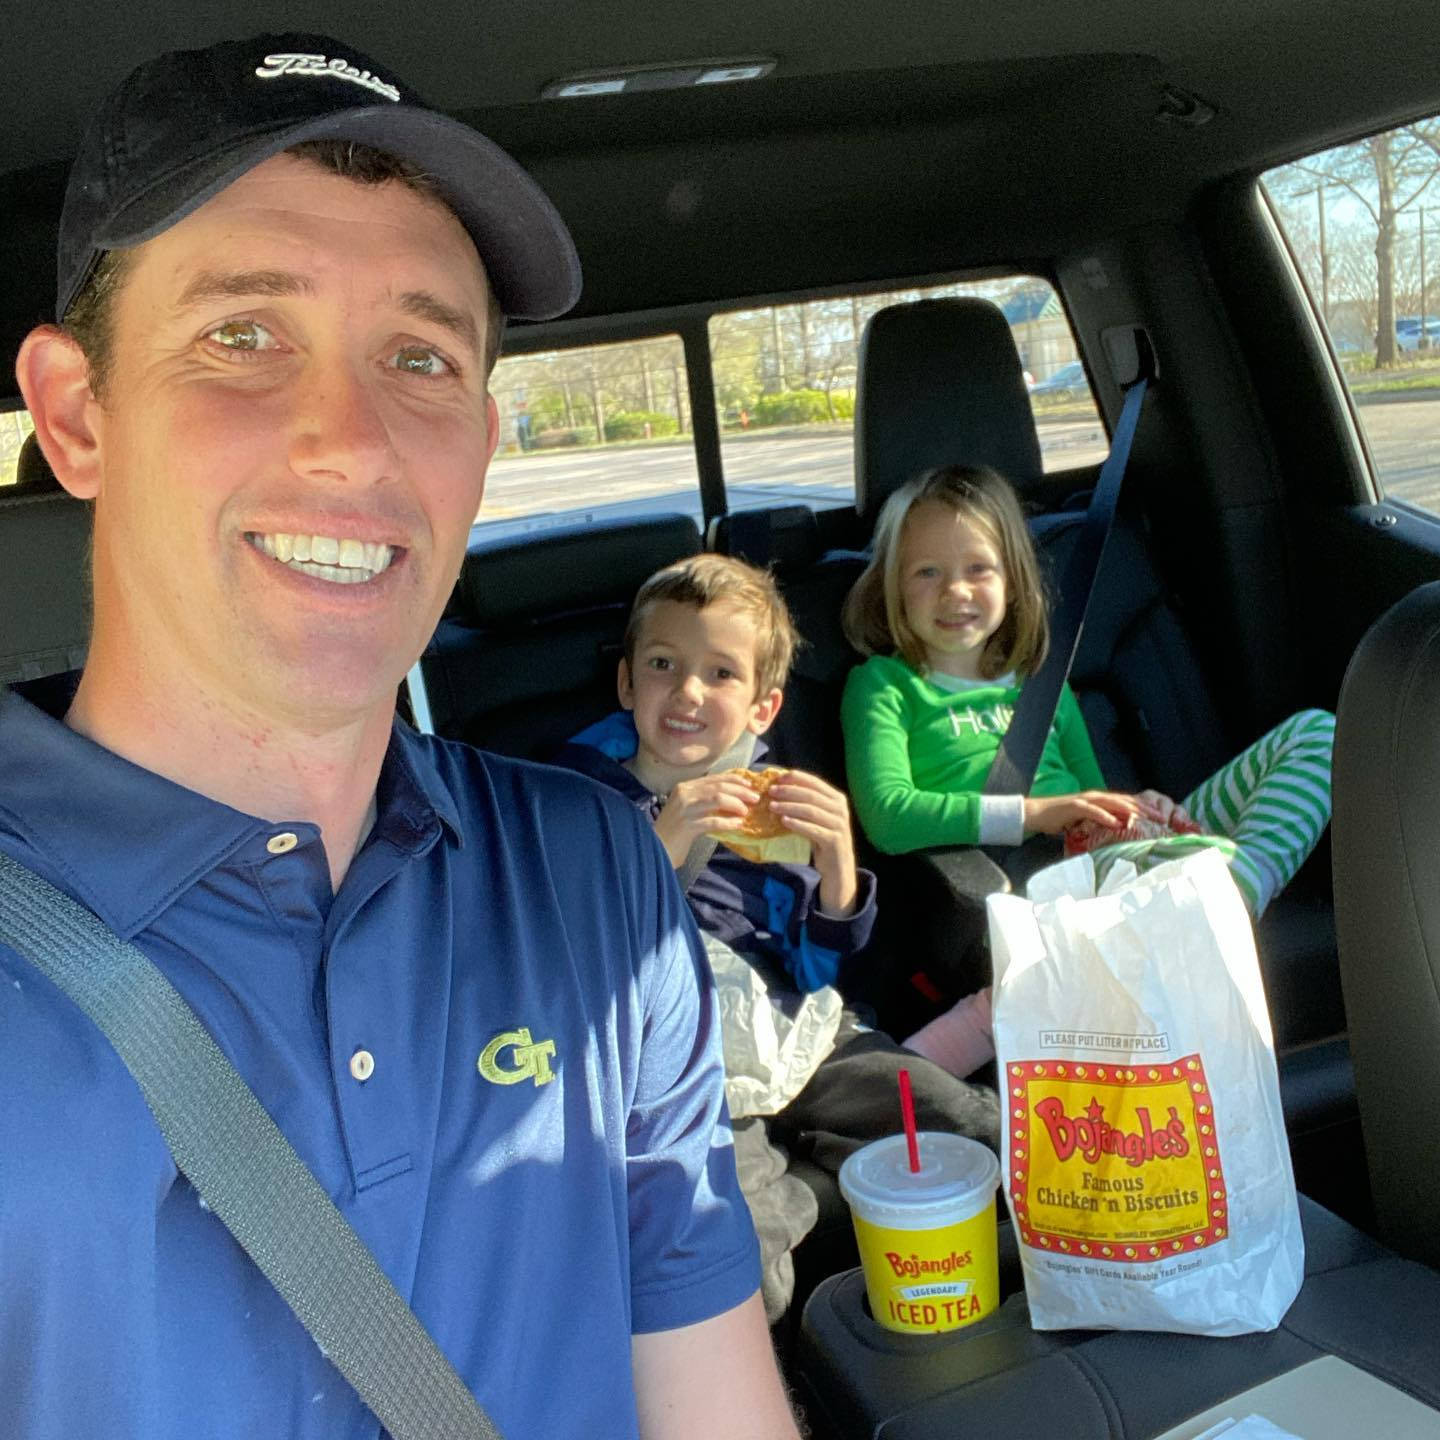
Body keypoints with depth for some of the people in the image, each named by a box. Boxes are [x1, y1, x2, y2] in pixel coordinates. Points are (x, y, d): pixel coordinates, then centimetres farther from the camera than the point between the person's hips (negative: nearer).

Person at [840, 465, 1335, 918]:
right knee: (1215, 854, -39)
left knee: (1315, 730, -1)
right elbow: (887, 817, -12)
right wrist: (1035, 813, -17)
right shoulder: (884, 686, 5)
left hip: (1112, 848, 8)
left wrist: (1136, 807, -1)